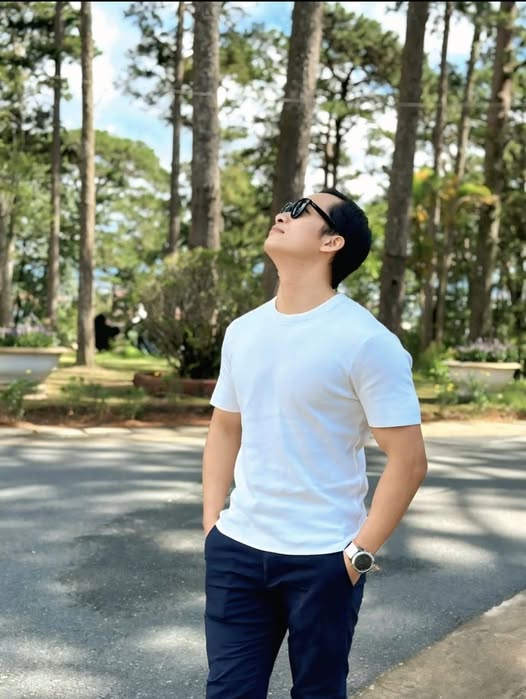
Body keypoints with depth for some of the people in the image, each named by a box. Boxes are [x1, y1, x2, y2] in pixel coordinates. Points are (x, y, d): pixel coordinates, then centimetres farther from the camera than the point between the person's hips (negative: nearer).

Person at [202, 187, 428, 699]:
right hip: (236, 550, 5)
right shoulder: (242, 331, 6)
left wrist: (359, 553, -12)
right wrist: (211, 525, 8)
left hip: (322, 559, -5)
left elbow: (408, 460, -12)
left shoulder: (366, 341, -13)